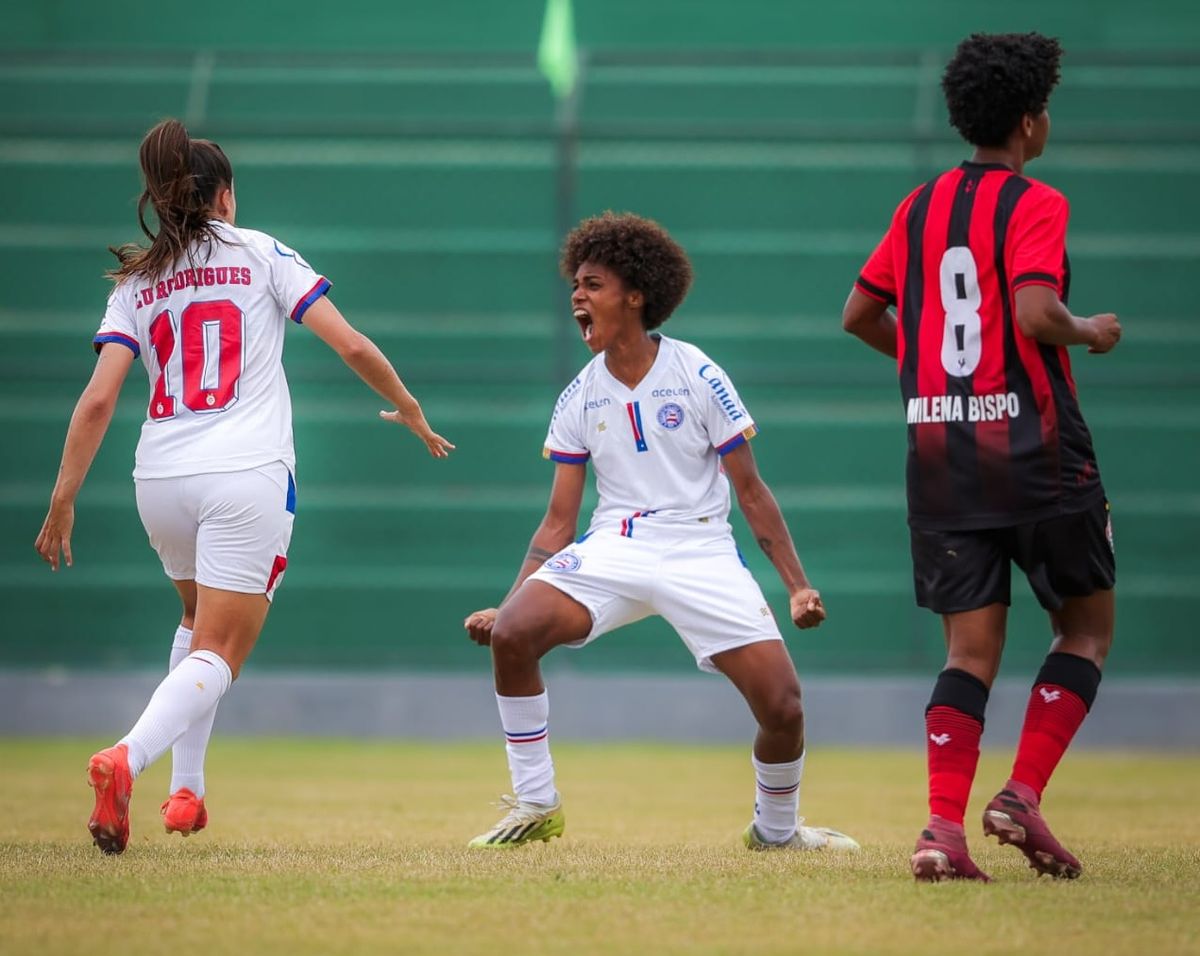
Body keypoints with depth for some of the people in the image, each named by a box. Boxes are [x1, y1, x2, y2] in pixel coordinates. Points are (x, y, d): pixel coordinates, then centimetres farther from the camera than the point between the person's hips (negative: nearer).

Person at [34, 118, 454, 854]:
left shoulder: (136, 283, 12)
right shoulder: (261, 253, 6)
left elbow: (97, 401, 1)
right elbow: (352, 346, 0)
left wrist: (63, 503, 5)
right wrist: (408, 408, 16)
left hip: (160, 478, 4)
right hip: (247, 476, -4)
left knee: (199, 620, 29)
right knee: (219, 654, -5)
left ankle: (187, 789, 21)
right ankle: (127, 758, -32)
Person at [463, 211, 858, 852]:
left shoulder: (698, 377, -4)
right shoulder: (579, 398, 6)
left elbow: (751, 493, 0)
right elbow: (558, 524, 8)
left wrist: (798, 585, -7)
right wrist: (504, 603, -1)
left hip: (700, 552, -2)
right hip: (613, 550, 3)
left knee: (783, 708, -14)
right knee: (511, 635, -24)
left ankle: (775, 828, 17)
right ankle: (535, 807, -9)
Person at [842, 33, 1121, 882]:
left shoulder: (921, 206, 11)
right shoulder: (1034, 204, -9)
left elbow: (859, 315, 17)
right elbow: (1034, 313, -23)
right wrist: (1091, 332, -4)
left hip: (938, 451, 6)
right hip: (1033, 446, -6)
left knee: (972, 650, 5)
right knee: (1088, 627, 11)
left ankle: (945, 825, -12)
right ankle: (1023, 795, -2)